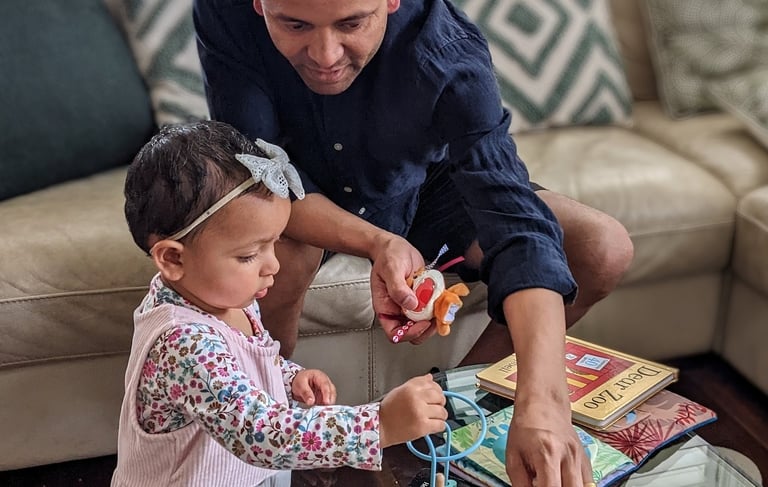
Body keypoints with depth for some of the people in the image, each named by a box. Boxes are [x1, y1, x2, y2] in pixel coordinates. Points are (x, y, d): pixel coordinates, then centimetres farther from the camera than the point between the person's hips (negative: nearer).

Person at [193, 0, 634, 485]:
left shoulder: (446, 47, -34)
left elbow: (514, 221, -42)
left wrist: (541, 405, -55)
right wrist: (378, 243, -46)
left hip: (424, 189, 1)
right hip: (307, 205, 0)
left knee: (605, 251, -15)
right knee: (279, 252, -35)